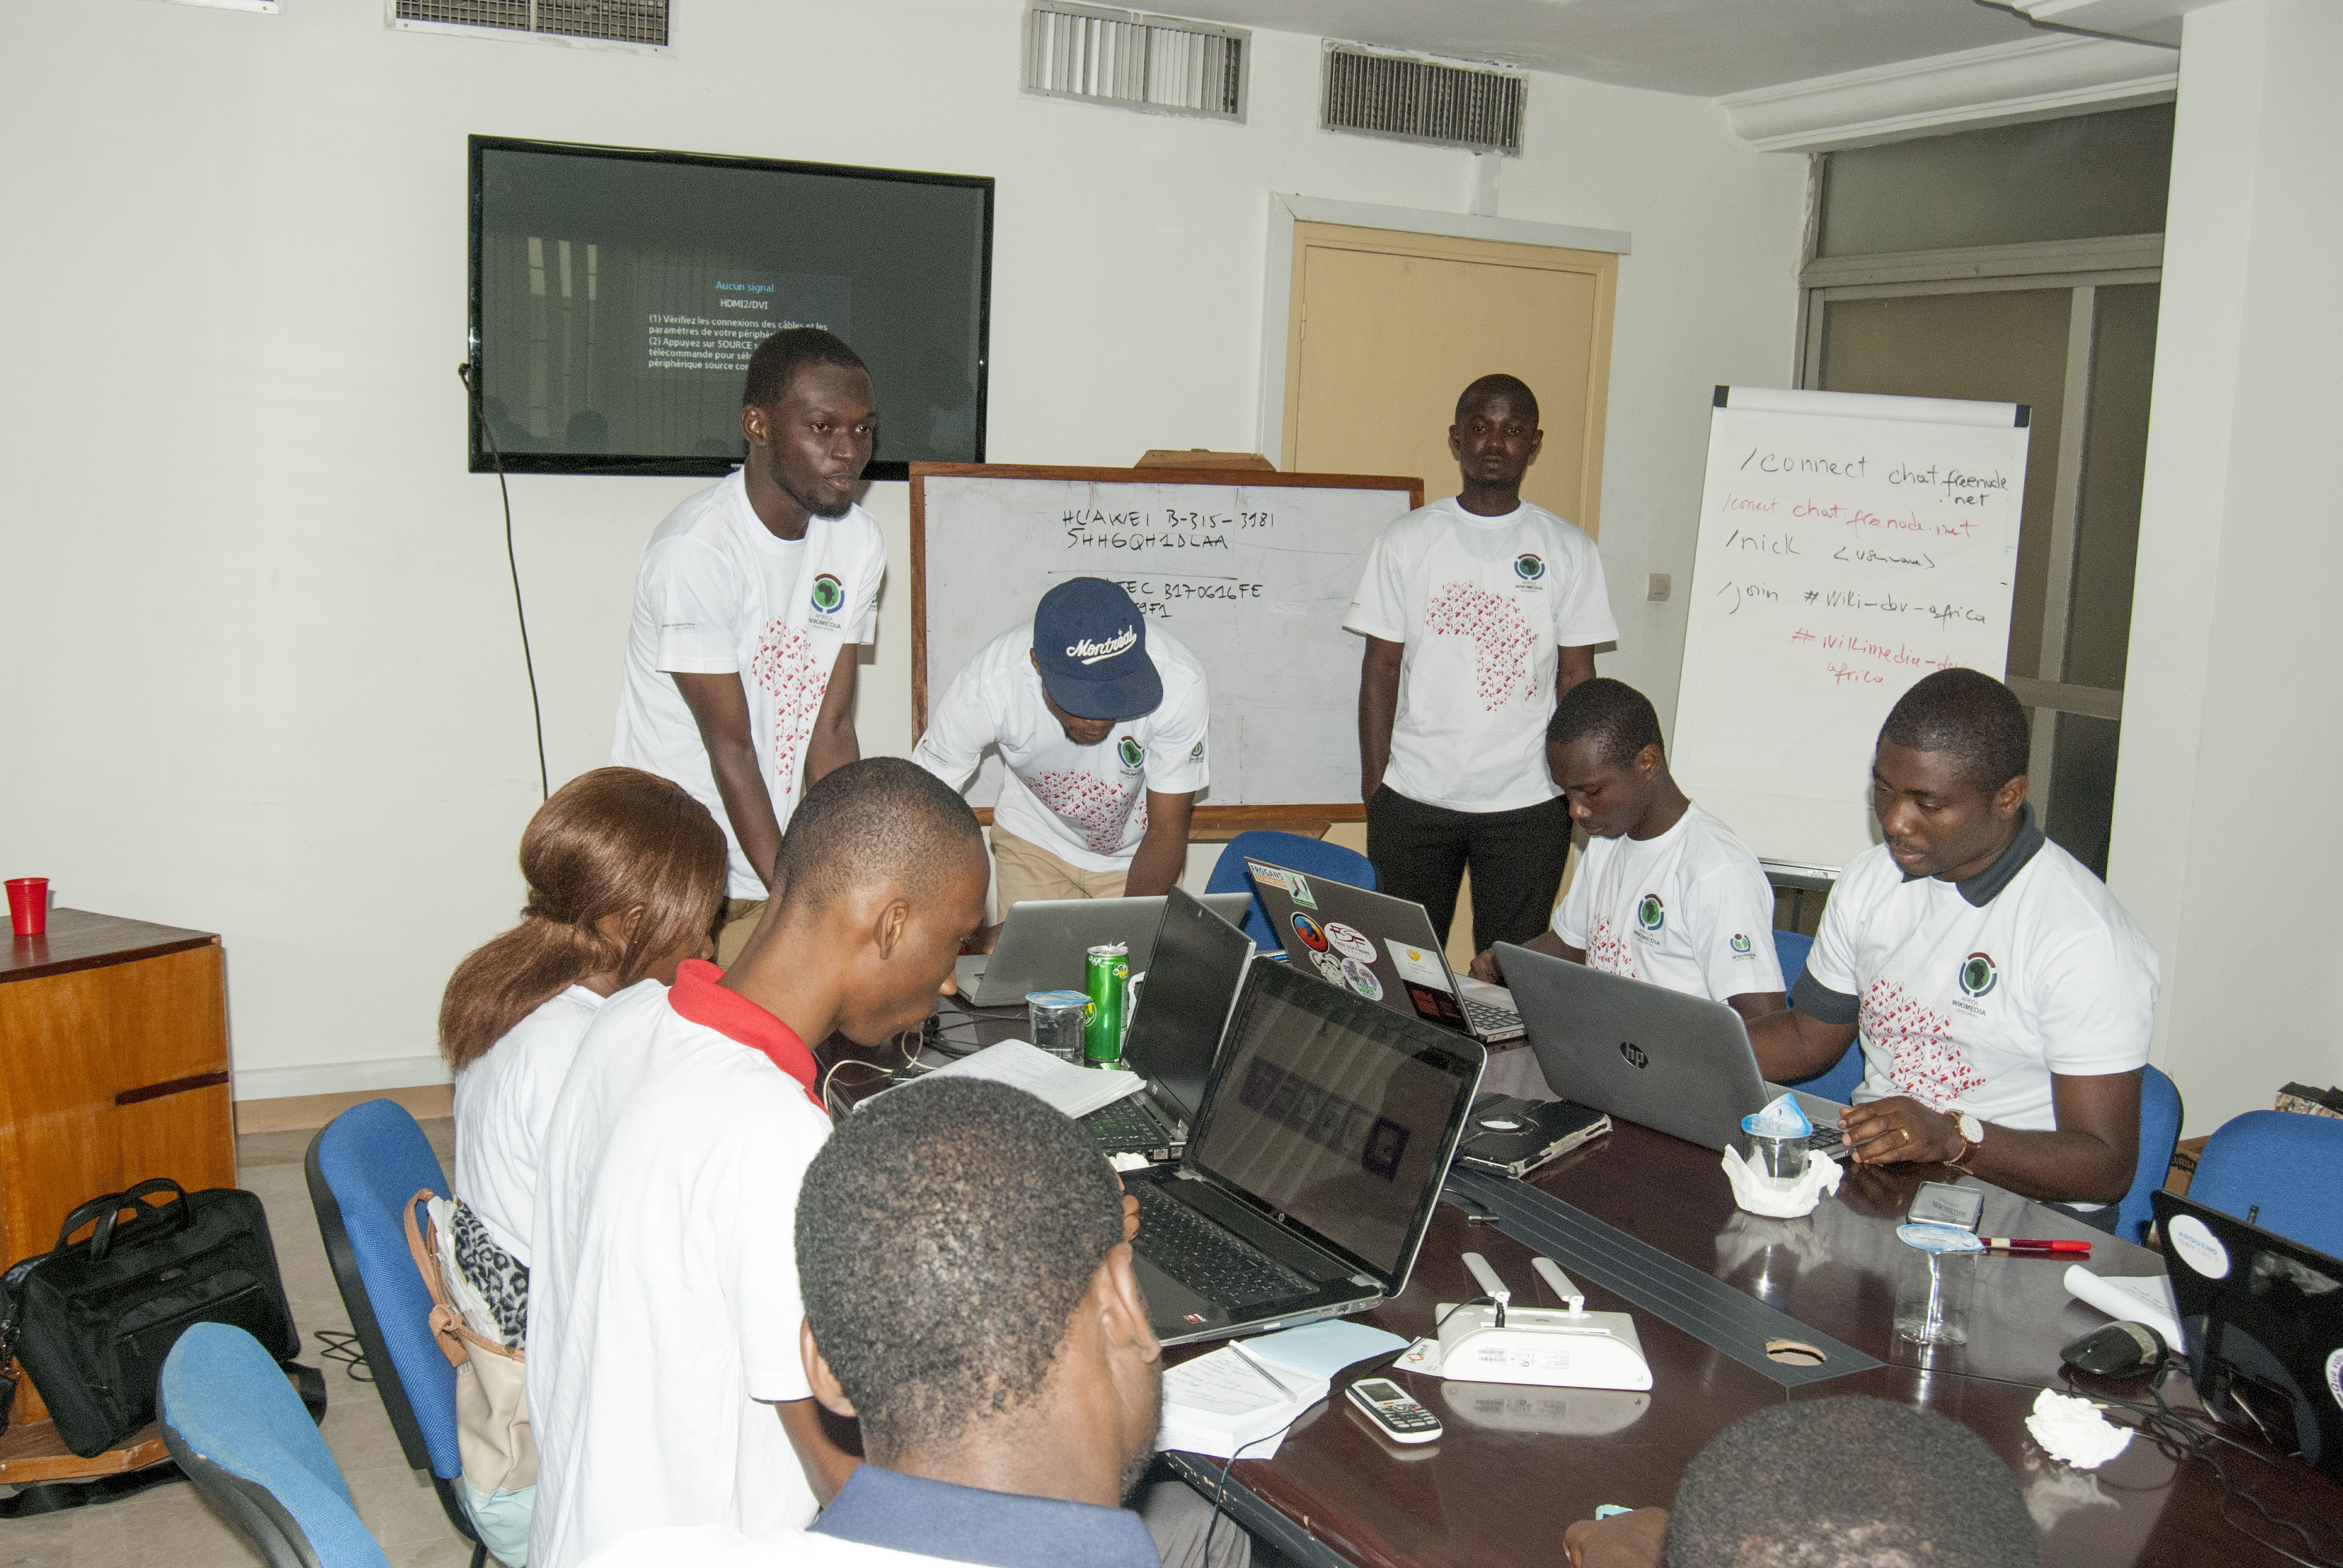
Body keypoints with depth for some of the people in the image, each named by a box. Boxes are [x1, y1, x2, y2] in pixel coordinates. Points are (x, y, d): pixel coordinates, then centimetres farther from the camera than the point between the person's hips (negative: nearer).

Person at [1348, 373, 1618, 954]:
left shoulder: (1569, 551, 4)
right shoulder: (1407, 541, 4)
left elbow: (1577, 677, 5)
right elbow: (1381, 668, 3)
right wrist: (1373, 788, -2)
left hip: (1528, 804, 0)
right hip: (1413, 798, 0)